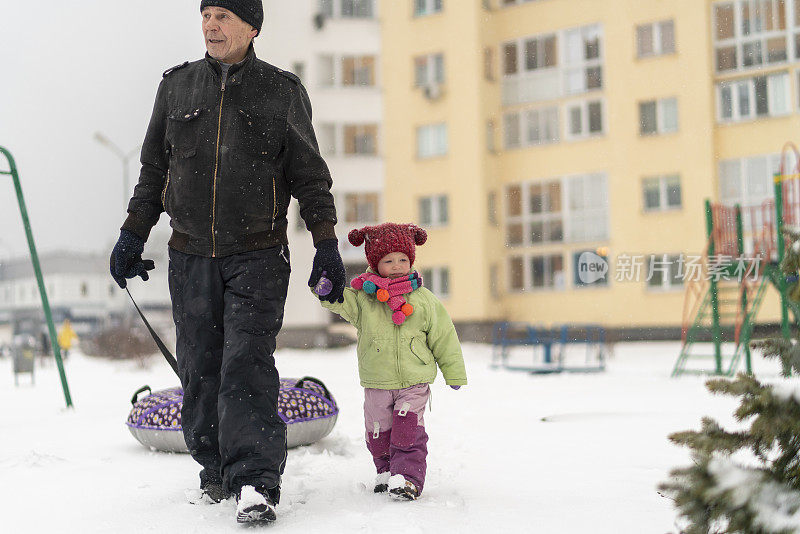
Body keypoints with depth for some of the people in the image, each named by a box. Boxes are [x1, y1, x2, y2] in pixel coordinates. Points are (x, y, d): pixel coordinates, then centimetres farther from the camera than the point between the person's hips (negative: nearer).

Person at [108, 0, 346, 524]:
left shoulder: (283, 92, 4)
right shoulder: (177, 86, 10)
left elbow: (310, 176, 6)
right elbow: (154, 168, 17)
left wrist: (327, 245, -1)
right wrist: (132, 235, 14)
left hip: (258, 255, -3)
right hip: (190, 253, 3)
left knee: (246, 363, -13)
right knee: (200, 368, 4)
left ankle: (256, 480, -13)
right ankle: (216, 467, 19)